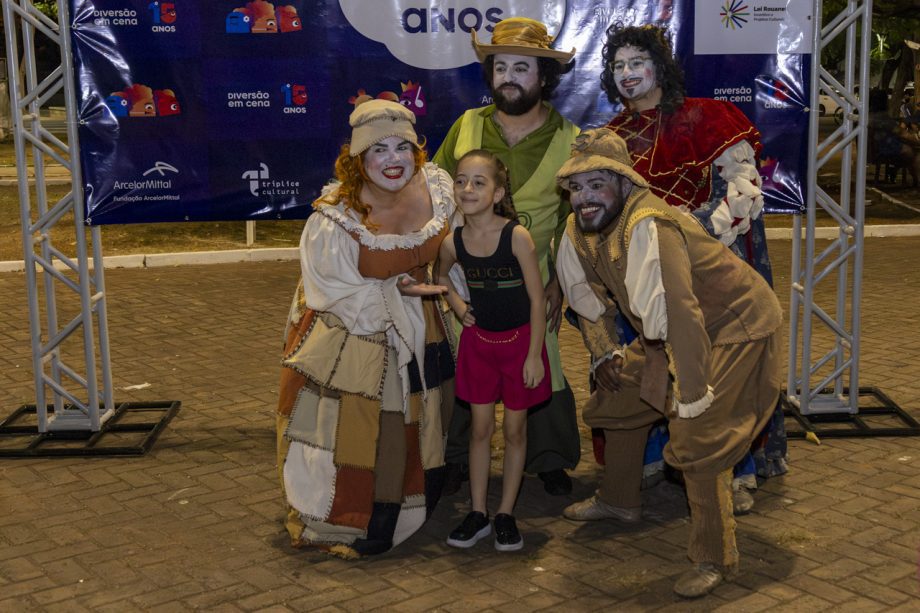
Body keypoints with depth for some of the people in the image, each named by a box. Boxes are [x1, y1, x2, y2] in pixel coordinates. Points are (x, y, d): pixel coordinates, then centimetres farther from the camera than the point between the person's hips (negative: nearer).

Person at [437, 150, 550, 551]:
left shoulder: (517, 236, -19)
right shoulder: (453, 243, -7)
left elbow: (537, 299, -14)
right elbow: (441, 275, 18)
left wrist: (534, 354, -14)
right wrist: (457, 306, 2)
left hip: (519, 340, -3)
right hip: (479, 340, 3)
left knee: (514, 430, 8)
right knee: (480, 429, 9)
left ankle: (506, 514, 20)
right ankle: (478, 513, 20)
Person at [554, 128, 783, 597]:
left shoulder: (647, 226, -35)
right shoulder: (579, 229, -5)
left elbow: (678, 314, -38)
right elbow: (588, 294, 13)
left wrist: (692, 399, -34)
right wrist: (604, 354, 7)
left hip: (736, 325, -9)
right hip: (667, 331, 9)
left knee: (696, 438, -18)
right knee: (620, 397, 16)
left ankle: (715, 559, -2)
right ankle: (620, 501, 40)